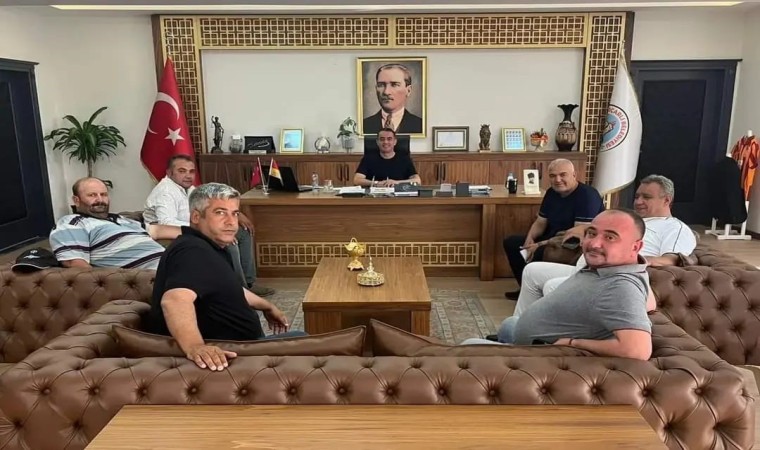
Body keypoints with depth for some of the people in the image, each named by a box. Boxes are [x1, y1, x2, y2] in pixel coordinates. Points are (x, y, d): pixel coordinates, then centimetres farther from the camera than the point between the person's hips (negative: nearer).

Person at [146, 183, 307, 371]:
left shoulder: (208, 248, 10)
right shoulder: (193, 251, -24)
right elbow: (175, 299, -44)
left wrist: (267, 307, 37)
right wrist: (195, 346, -61)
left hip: (231, 345, 11)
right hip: (222, 354, -11)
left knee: (299, 338, 25)